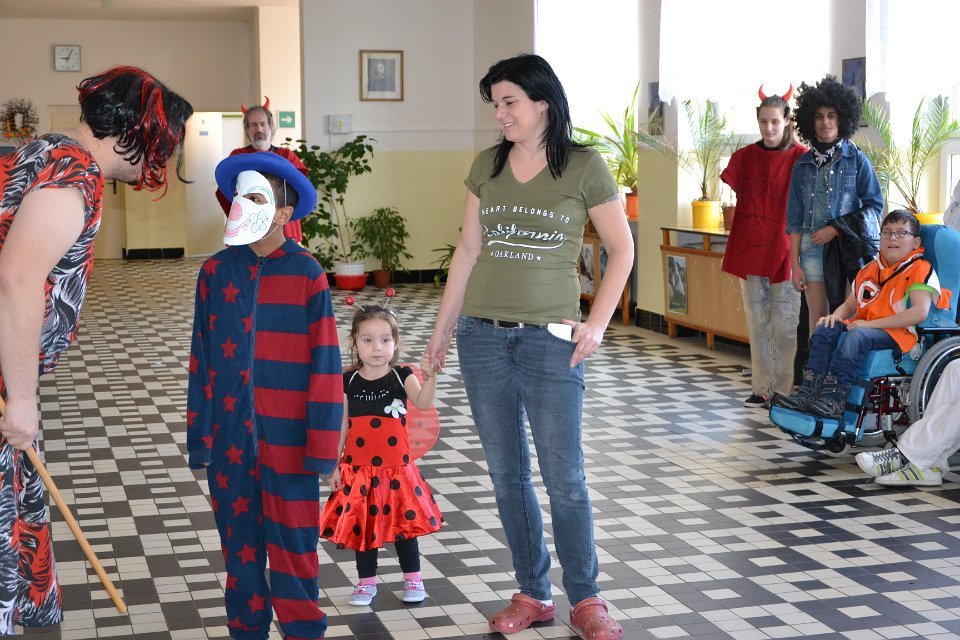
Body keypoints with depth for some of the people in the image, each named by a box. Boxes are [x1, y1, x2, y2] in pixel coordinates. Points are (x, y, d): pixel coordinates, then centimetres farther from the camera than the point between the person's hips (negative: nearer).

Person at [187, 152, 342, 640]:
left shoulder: (305, 273, -7)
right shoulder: (216, 271, 3)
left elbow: (324, 363, -7)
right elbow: (201, 359, 7)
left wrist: (321, 446, -8)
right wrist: (199, 436, 5)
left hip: (285, 435, -3)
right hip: (229, 435, 3)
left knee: (292, 540, 6)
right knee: (238, 539, 13)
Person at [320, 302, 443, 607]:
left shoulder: (402, 377, -6)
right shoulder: (348, 382, -2)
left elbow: (423, 403, -24)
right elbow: (341, 426, 2)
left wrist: (430, 378, -43)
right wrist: (334, 465, 0)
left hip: (396, 468, -1)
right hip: (359, 469, 1)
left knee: (404, 523, 9)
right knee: (362, 523, 9)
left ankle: (413, 578, 25)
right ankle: (367, 582, 24)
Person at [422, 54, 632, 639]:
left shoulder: (584, 167, -5)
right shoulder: (487, 167, 7)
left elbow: (622, 248, 2)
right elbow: (468, 251, 13)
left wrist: (597, 324, -5)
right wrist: (443, 327, 12)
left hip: (550, 340, -4)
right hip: (484, 336, 4)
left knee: (565, 478, 0)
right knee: (507, 474, 9)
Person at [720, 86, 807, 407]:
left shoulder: (801, 158, -3)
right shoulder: (744, 157, 8)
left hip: (785, 252, -4)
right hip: (750, 252, 4)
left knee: (784, 327, -2)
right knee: (757, 324, 9)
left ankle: (785, 390, 6)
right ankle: (761, 388, 16)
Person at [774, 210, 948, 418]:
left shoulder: (921, 270, -5)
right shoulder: (869, 270, 19)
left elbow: (920, 313, -19)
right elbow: (849, 305, 26)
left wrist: (869, 324, -20)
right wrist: (835, 316, -2)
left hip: (898, 333, -7)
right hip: (863, 325, 8)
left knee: (858, 336, -34)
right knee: (825, 329, -13)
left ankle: (833, 398, -39)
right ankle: (809, 390, -22)